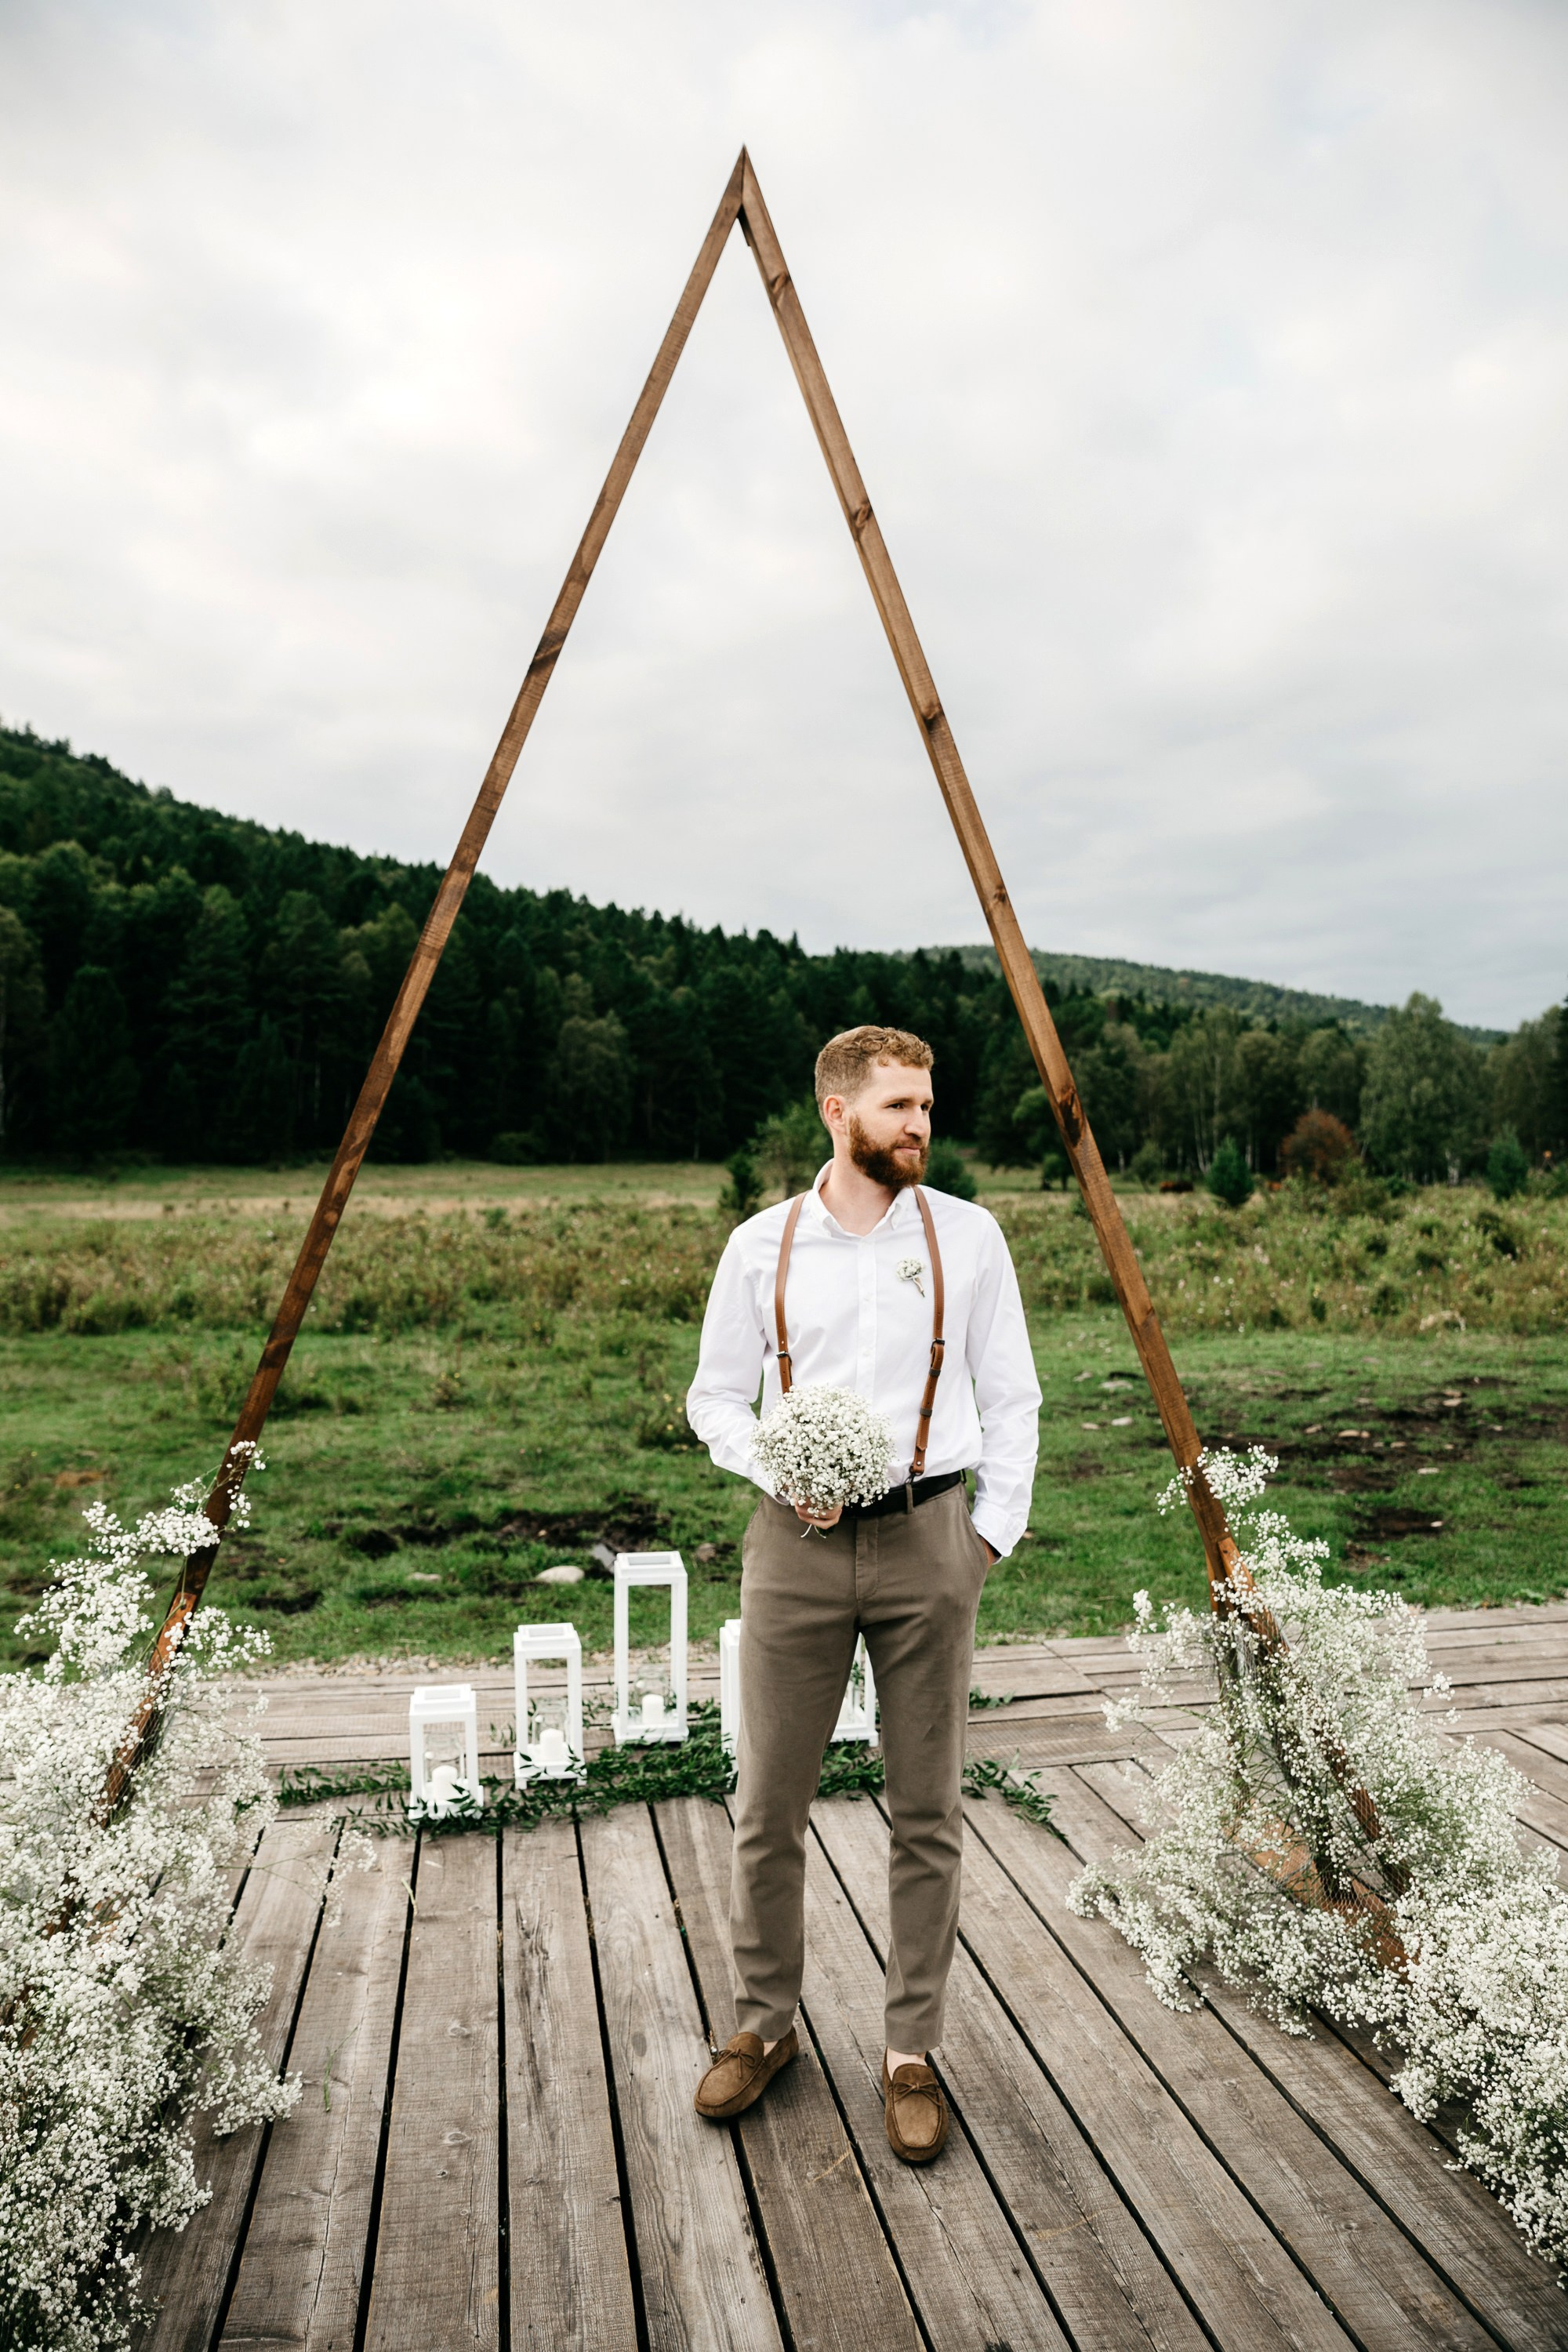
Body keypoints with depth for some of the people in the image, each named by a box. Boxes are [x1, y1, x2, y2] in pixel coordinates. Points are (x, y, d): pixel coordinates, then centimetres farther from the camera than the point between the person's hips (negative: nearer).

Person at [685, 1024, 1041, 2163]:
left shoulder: (968, 1236, 2)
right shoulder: (762, 1245, 2)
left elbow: (1012, 1398, 6)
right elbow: (716, 1397, 9)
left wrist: (994, 1532, -1)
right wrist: (778, 1469, -9)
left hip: (926, 1536, 0)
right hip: (796, 1542, 0)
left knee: (929, 1811, 8)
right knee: (768, 1805, 8)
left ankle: (912, 2051, 25)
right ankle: (765, 2024, 30)